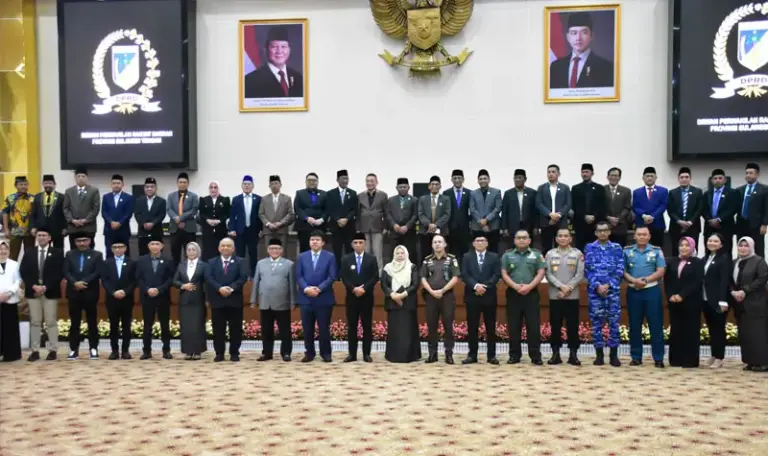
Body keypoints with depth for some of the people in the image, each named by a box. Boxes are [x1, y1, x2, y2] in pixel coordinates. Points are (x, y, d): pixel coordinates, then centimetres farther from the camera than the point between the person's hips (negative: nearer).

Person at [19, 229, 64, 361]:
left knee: (51, 322, -1)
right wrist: (33, 286, -10)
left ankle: (52, 350, 4)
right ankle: (35, 351, 8)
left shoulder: (57, 253, 3)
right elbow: (23, 272, 5)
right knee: (34, 322, 4)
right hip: (33, 291, 3)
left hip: (50, 292, -3)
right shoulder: (29, 253, 12)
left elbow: (59, 273, -5)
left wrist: (46, 287, -13)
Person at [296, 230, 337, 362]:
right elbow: (298, 276, 3)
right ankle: (309, 353, 17)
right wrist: (306, 289, -14)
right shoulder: (302, 257, 10)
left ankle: (326, 353, 13)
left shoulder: (330, 257, 3)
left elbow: (332, 277, -5)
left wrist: (319, 289, -17)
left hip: (324, 298, -2)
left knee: (324, 328, 3)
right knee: (307, 328, 6)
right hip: (306, 298, 2)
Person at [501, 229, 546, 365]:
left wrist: (529, 286, -15)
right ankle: (514, 355, 10)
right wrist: (515, 286, -14)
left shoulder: (536, 254, 7)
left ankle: (535, 356, 4)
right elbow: (504, 274, 2)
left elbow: (541, 273, 0)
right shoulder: (507, 255, 9)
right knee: (514, 327, 3)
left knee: (533, 326, -1)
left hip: (531, 294, -1)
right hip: (513, 294, 1)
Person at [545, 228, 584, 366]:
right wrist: (562, 286, -14)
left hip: (573, 296, 0)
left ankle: (573, 354, 10)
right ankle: (556, 353, 11)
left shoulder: (577, 254, 5)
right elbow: (548, 274, -1)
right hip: (555, 296, 1)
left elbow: (580, 275, -2)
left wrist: (568, 289, -12)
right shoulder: (550, 254, 6)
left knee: (573, 326, 2)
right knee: (555, 325, 4)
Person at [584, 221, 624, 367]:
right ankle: (599, 354, 10)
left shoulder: (617, 248, 8)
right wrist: (597, 285, -11)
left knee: (614, 322, -1)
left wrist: (608, 285, -10)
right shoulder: (589, 248, 8)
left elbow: (620, 270, 1)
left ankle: (614, 355, 7)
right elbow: (587, 270, 1)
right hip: (594, 291, 0)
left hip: (613, 290, 0)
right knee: (596, 322, 2)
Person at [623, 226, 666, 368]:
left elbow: (660, 272, -4)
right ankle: (636, 357, 15)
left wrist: (646, 280, -17)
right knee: (634, 325, 6)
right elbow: (623, 271, 3)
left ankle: (658, 358, 5)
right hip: (633, 291, 2)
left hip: (652, 291, -2)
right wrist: (634, 280, -15)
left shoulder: (656, 251, 2)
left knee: (656, 325, 0)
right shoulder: (627, 251, 7)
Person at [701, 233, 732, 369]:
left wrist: (723, 301, -20)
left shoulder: (725, 258, -6)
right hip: (706, 300, 7)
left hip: (717, 300, -7)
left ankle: (719, 357, 5)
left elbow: (725, 280, -14)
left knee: (718, 329, -1)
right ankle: (713, 355, 19)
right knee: (711, 328, 11)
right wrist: (701, 297, 5)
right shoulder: (706, 259, 15)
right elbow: (702, 279, 11)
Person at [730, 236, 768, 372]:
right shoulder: (734, 263, 16)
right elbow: (730, 281, 14)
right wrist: (733, 292, -7)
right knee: (744, 333, 6)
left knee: (757, 332, -8)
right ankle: (750, 361, 11)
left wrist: (745, 291, -18)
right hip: (739, 304, 6)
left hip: (755, 303, -6)